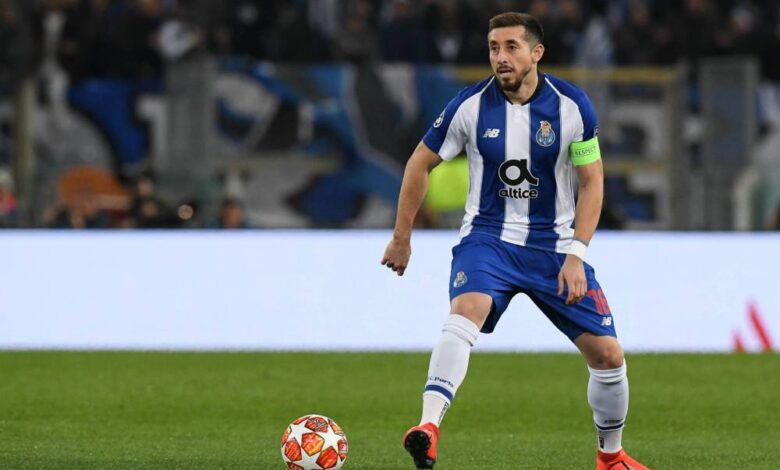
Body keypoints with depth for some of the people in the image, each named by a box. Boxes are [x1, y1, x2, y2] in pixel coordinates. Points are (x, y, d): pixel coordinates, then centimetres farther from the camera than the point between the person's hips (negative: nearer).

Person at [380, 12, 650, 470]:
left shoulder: (572, 105, -9)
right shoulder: (471, 105, -9)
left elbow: (592, 181, -3)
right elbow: (421, 163, 5)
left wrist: (575, 255, -13)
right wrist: (402, 238, 9)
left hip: (554, 243, 2)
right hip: (488, 238, -1)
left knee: (608, 354, -1)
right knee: (467, 310, -34)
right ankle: (429, 427, -47)